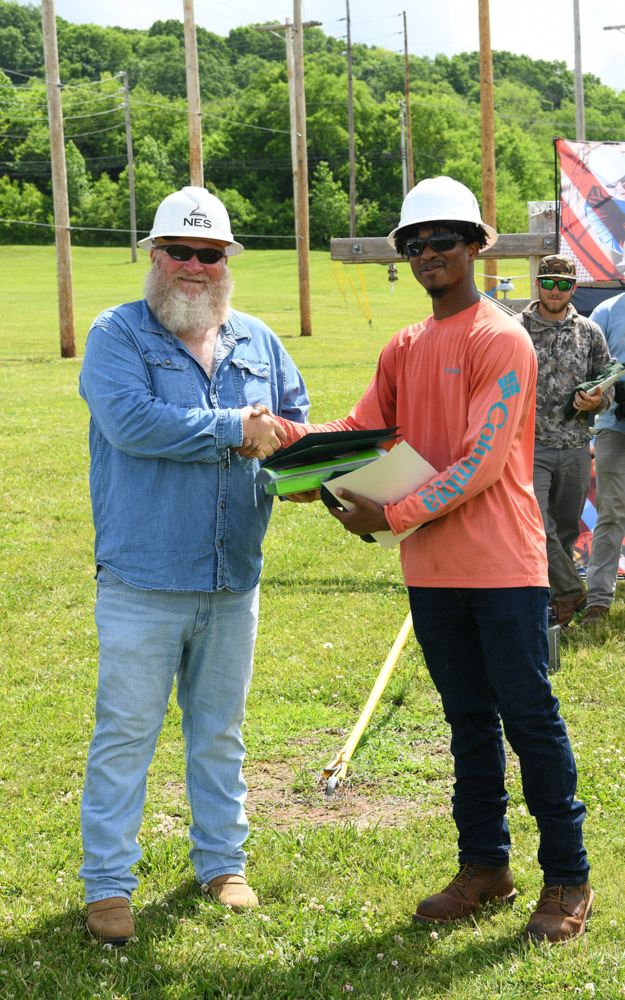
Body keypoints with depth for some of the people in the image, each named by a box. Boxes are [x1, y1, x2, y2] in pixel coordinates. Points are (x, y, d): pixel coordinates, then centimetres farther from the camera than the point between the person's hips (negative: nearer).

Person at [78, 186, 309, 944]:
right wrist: (234, 430, -17)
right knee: (126, 730, 0)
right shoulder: (117, 335, -3)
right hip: (142, 577, -5)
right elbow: (131, 421, -19)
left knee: (220, 730, 16)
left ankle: (222, 862, 30)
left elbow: (296, 423, 15)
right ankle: (107, 883, 9)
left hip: (233, 577, 5)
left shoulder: (258, 342, 12)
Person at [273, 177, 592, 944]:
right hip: (433, 568, 7)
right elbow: (359, 433, 7)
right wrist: (281, 431, -9)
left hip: (502, 564, -7)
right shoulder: (404, 350, 14)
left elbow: (482, 462, -17)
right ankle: (484, 867, 24)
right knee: (468, 718, 14)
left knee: (529, 715, -2)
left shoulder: (501, 341, -10)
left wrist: (394, 515, -21)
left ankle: (566, 880, 8)